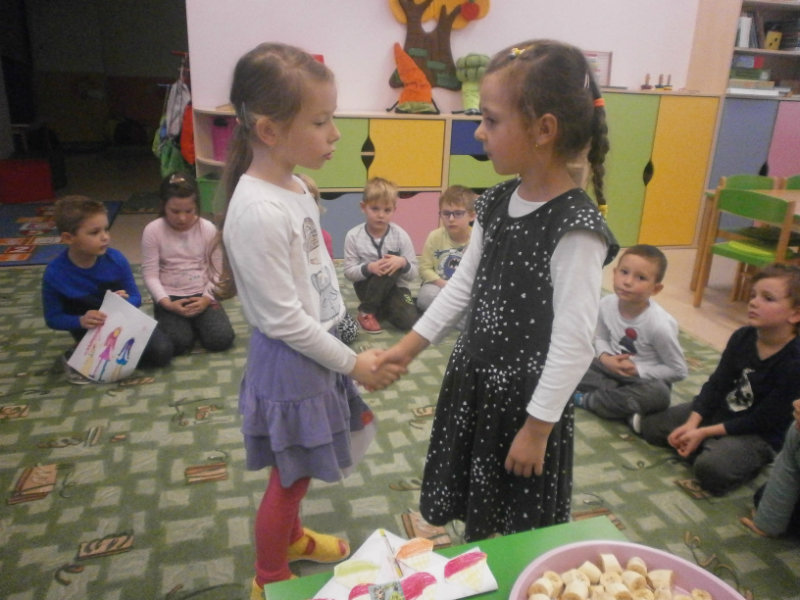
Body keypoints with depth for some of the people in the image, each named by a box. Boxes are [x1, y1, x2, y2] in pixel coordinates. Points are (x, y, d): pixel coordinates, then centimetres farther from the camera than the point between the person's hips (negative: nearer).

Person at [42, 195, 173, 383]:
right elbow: (53, 318, -11)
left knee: (162, 352, -14)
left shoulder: (116, 259, -16)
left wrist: (126, 302, -28)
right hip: (92, 330, -3)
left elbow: (136, 298, -4)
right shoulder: (55, 273, -20)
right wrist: (80, 321, -30)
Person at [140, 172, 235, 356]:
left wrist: (206, 298, -16)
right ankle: (180, 321, 11)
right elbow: (150, 275, -7)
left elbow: (216, 271, -2)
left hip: (201, 295, 1)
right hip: (169, 297, -1)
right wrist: (167, 303, -20)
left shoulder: (208, 229, -5)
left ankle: (195, 322, 14)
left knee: (221, 339, -18)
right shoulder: (153, 231, -8)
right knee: (178, 343, -24)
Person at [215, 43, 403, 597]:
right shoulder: (257, 212, -27)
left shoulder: (295, 186, 2)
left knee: (298, 471, 26)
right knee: (292, 477, 11)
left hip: (316, 348, 9)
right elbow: (282, 319, -24)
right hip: (289, 362, -8)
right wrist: (353, 363, -15)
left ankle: (292, 537, 51)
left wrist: (344, 353, 16)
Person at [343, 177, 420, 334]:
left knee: (408, 320, -26)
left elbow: (413, 273, -7)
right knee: (389, 266, -32)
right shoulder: (353, 236, -10)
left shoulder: (401, 235, -9)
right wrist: (369, 268, -29)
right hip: (367, 286, -1)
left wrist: (402, 263, -30)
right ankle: (366, 311, -16)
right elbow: (349, 272, -10)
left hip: (395, 286, 1)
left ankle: (383, 309, 8)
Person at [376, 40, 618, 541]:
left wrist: (538, 427, -17)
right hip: (474, 380, 8)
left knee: (521, 527, 15)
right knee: (475, 510, 25)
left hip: (527, 397, -7)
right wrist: (410, 346, 8)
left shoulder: (576, 227, -24)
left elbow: (574, 342, -22)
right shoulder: (497, 203, -1)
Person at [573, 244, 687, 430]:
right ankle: (627, 404, -20)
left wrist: (638, 370, -20)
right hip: (612, 368, 4)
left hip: (644, 378, -3)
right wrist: (605, 358, -15)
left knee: (658, 394, -37)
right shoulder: (606, 305, -15)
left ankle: (587, 400, -19)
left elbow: (679, 371, -14)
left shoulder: (659, 324, -26)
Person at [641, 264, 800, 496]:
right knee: (650, 426, 2)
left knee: (712, 469, -32)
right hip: (721, 411, 6)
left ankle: (749, 461, -2)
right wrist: (692, 423, -15)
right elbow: (716, 384, -2)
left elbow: (761, 421, -21)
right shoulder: (742, 337, -6)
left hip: (760, 435, -6)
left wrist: (704, 432, -20)